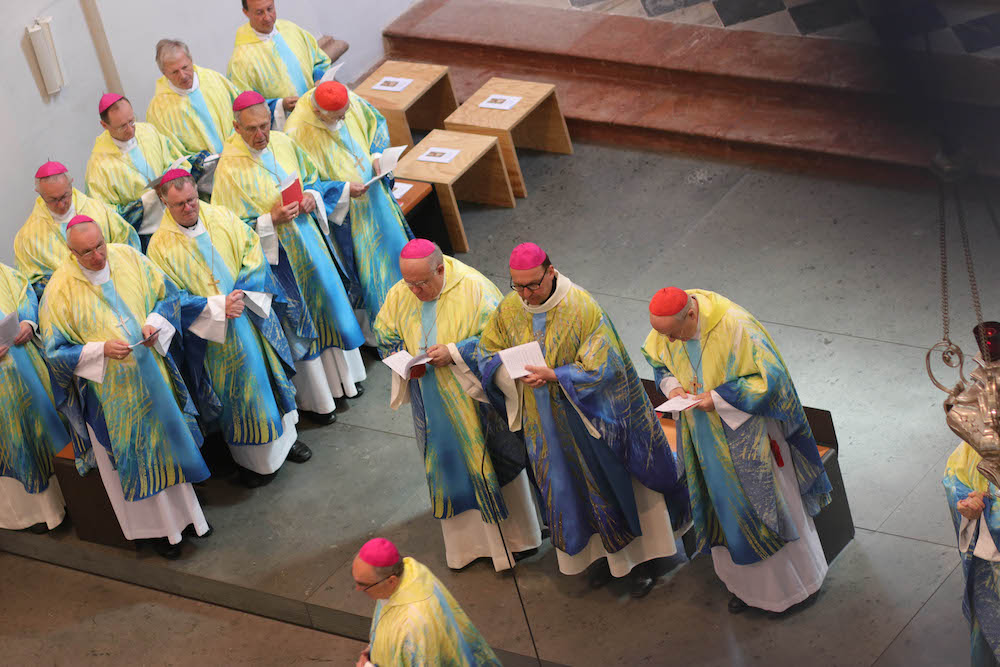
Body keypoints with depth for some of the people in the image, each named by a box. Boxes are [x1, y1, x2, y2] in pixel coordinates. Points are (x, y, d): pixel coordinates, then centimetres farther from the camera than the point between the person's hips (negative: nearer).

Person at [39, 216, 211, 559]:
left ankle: (185, 508, 40)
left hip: (152, 374, 4)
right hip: (110, 393, -4)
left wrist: (155, 323, -14)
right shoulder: (60, 288, -18)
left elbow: (167, 295, 5)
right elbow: (57, 350, -13)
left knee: (168, 438, 18)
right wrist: (101, 350, -26)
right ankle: (156, 526, 29)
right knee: (131, 456, 10)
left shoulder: (128, 258, -8)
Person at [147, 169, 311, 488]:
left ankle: (286, 436, 38)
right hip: (215, 333, -4)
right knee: (236, 389, 5)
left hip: (252, 315, 4)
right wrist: (218, 306, -23)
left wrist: (244, 294, -15)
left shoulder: (223, 218, -3)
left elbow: (252, 252, 0)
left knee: (270, 373, 16)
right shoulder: (160, 246, -13)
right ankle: (253, 460, 22)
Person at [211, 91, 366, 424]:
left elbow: (311, 178, 13)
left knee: (328, 300, 18)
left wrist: (312, 196, -9)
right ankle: (312, 399, 21)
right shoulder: (230, 167, -20)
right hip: (276, 254, -6)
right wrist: (271, 220, -27)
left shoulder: (284, 143, -3)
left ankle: (340, 375, 41)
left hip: (310, 239, 6)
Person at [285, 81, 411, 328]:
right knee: (363, 264, 4)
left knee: (392, 243, 20)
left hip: (374, 193, 6)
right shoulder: (298, 132, -28)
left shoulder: (351, 100, -13)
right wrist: (343, 189, -27)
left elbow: (376, 123, 8)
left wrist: (377, 155, -9)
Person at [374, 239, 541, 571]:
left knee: (488, 463, 8)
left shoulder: (474, 288, -19)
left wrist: (454, 352, -26)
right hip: (432, 404, 4)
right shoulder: (399, 295, -5)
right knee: (449, 466, 14)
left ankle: (514, 535, 26)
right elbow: (384, 335, 10)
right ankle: (466, 537, 30)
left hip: (473, 397, -4)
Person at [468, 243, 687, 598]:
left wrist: (554, 376, -32)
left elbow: (602, 367, -22)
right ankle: (602, 552, 37)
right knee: (572, 489, 17)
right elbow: (486, 354, 4)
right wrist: (512, 369, -18)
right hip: (548, 423, 5)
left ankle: (640, 557, 27)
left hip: (590, 418, -4)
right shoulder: (508, 310, -7)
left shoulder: (583, 308, -22)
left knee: (613, 483, 10)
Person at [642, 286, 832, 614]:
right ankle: (745, 582, 35)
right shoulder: (666, 328, -14)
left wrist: (720, 399, -28)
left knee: (766, 502, 10)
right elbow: (659, 362, 8)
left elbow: (770, 378, -24)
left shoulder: (735, 327, -32)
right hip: (706, 434, 5)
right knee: (727, 505, 17)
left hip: (745, 432, -5)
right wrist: (671, 385, -13)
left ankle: (791, 580, 31)